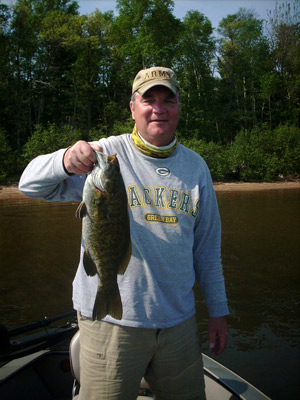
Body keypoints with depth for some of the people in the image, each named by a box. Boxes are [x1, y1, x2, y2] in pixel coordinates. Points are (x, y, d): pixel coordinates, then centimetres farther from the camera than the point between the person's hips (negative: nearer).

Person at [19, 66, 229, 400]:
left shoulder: (195, 166, 6)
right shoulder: (107, 154, -6)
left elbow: (207, 245, 11)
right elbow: (30, 184, -10)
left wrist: (217, 310, 12)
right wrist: (65, 161, -32)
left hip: (179, 321, 4)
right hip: (111, 319, -3)